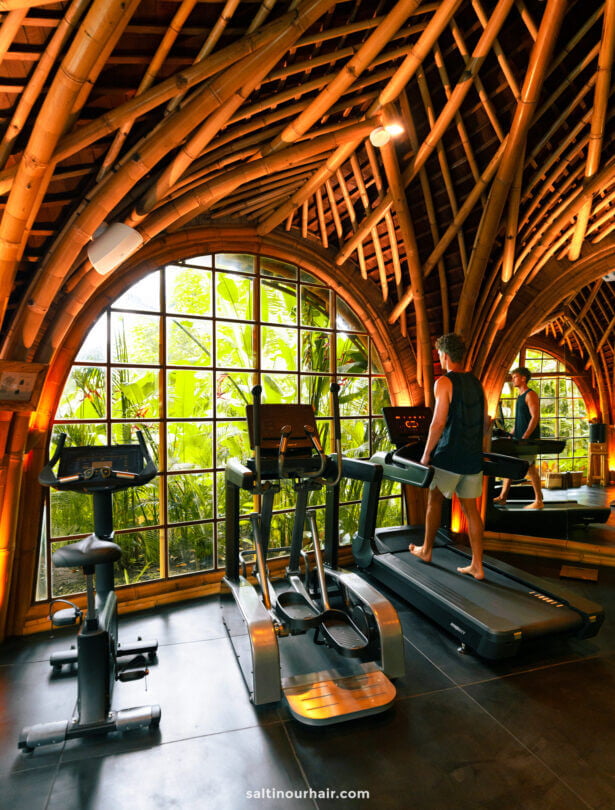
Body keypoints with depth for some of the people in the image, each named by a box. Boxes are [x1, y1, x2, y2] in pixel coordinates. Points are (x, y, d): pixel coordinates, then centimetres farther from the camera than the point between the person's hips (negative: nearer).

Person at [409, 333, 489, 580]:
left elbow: (439, 422, -19)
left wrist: (426, 453, -11)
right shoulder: (476, 383, 10)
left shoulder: (444, 382, -12)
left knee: (434, 501, 13)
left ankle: (426, 550, 29)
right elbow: (485, 423, 14)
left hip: (449, 457, -6)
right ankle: (477, 566, 15)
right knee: (471, 509, 11)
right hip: (473, 458, 6)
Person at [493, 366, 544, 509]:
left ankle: (539, 501, 7)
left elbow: (535, 417, -18)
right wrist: (512, 434, 16)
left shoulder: (530, 395, -10)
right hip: (518, 439, 9)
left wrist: (525, 437, -23)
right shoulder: (520, 396, 17)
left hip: (529, 439, -9)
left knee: (530, 468, -3)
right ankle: (502, 497, 13)